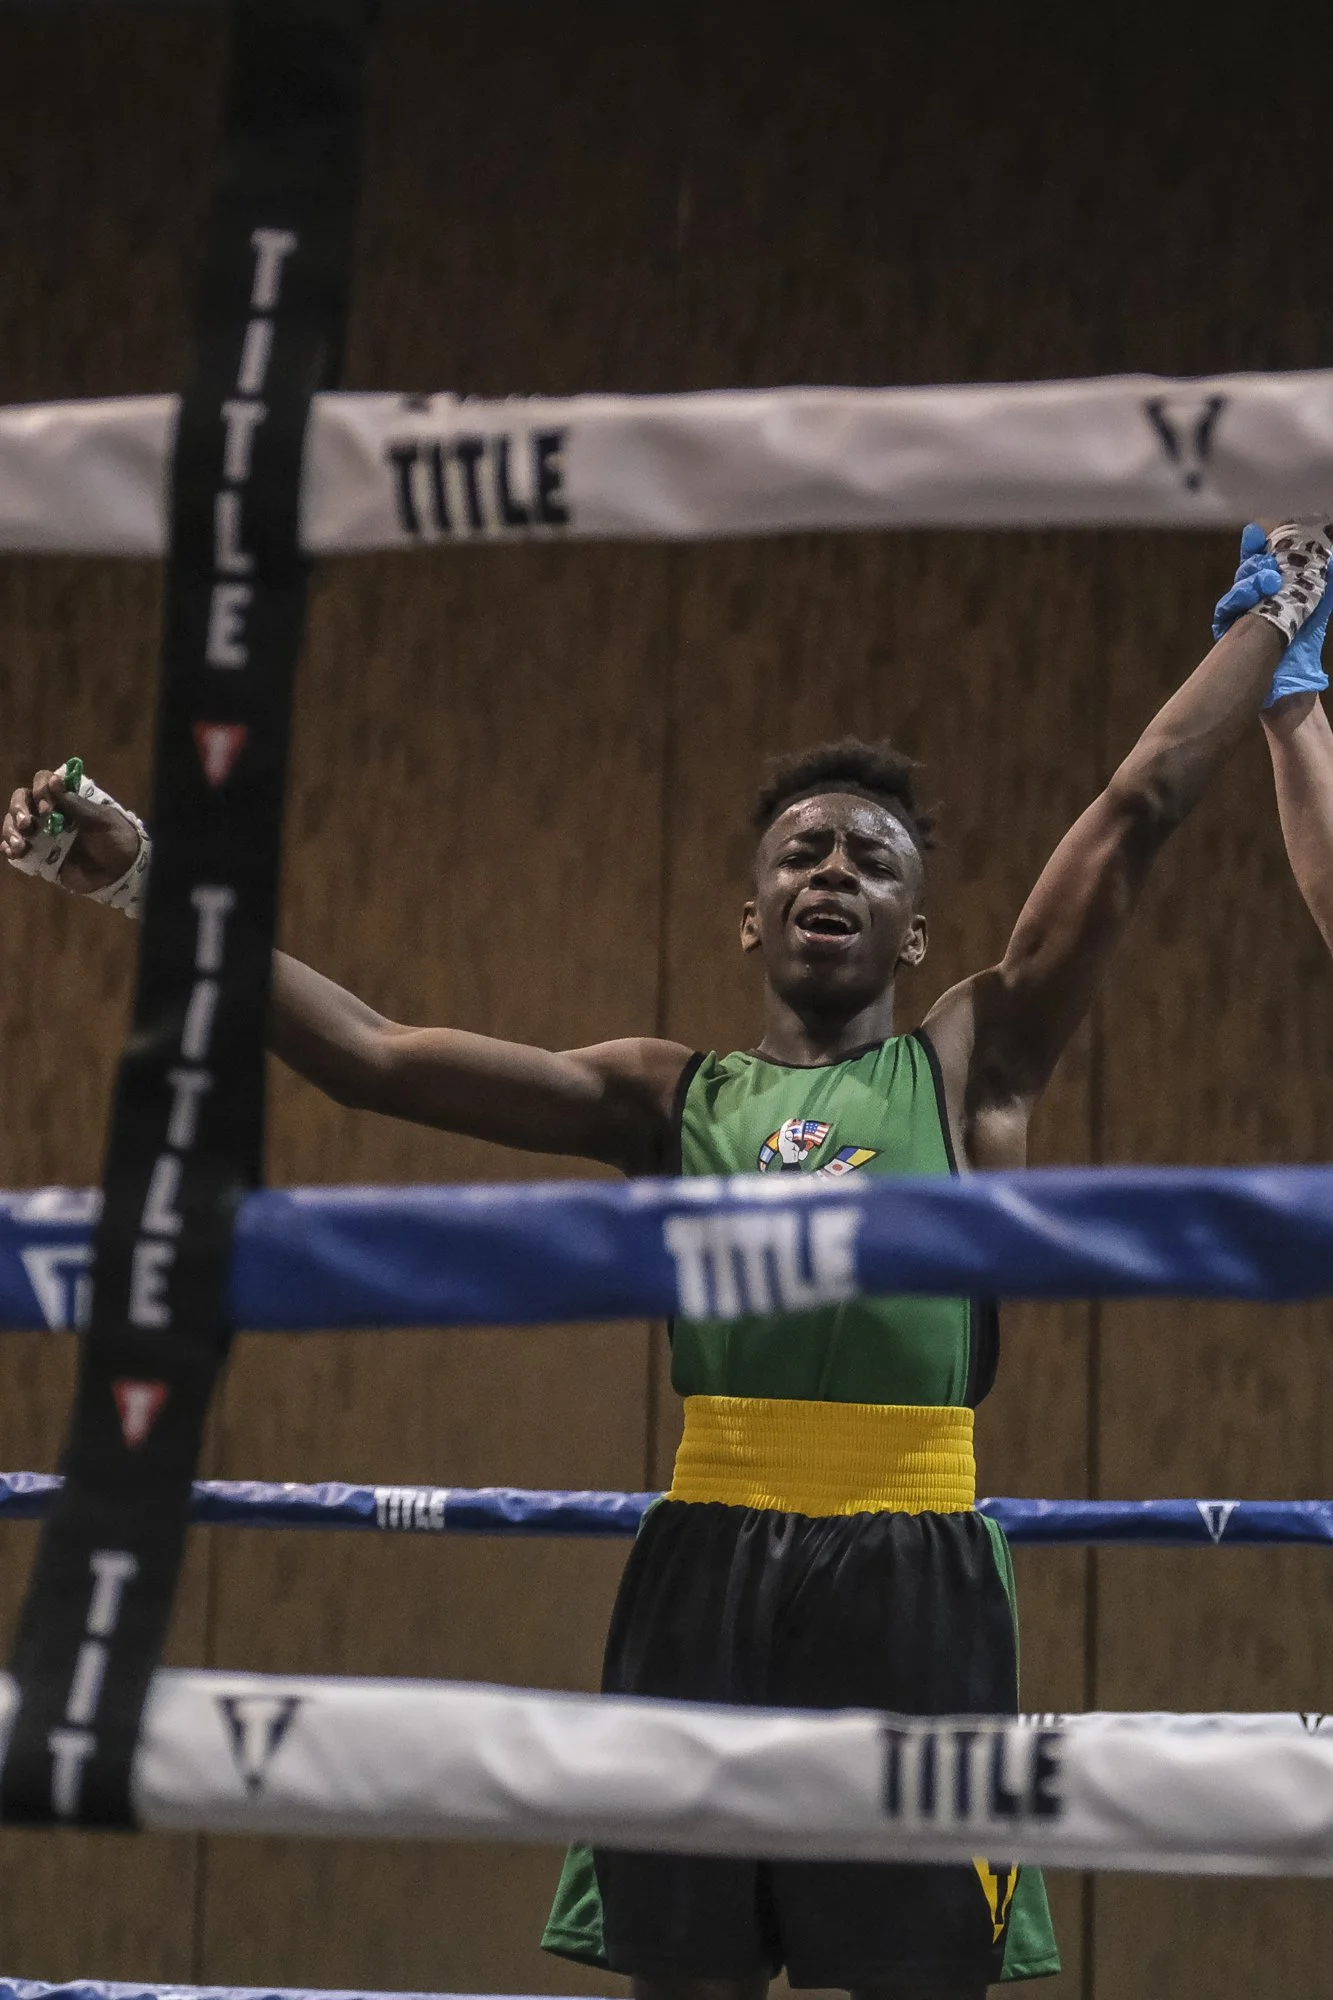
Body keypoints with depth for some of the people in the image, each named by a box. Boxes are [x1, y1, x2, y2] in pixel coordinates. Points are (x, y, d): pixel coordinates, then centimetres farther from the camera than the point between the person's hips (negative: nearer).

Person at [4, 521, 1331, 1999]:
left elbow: (1137, 812, 10)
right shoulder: (669, 1098, 14)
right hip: (707, 1571, 2)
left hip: (916, 1577, -1)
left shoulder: (969, 1070, 11)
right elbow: (373, 1059, 8)